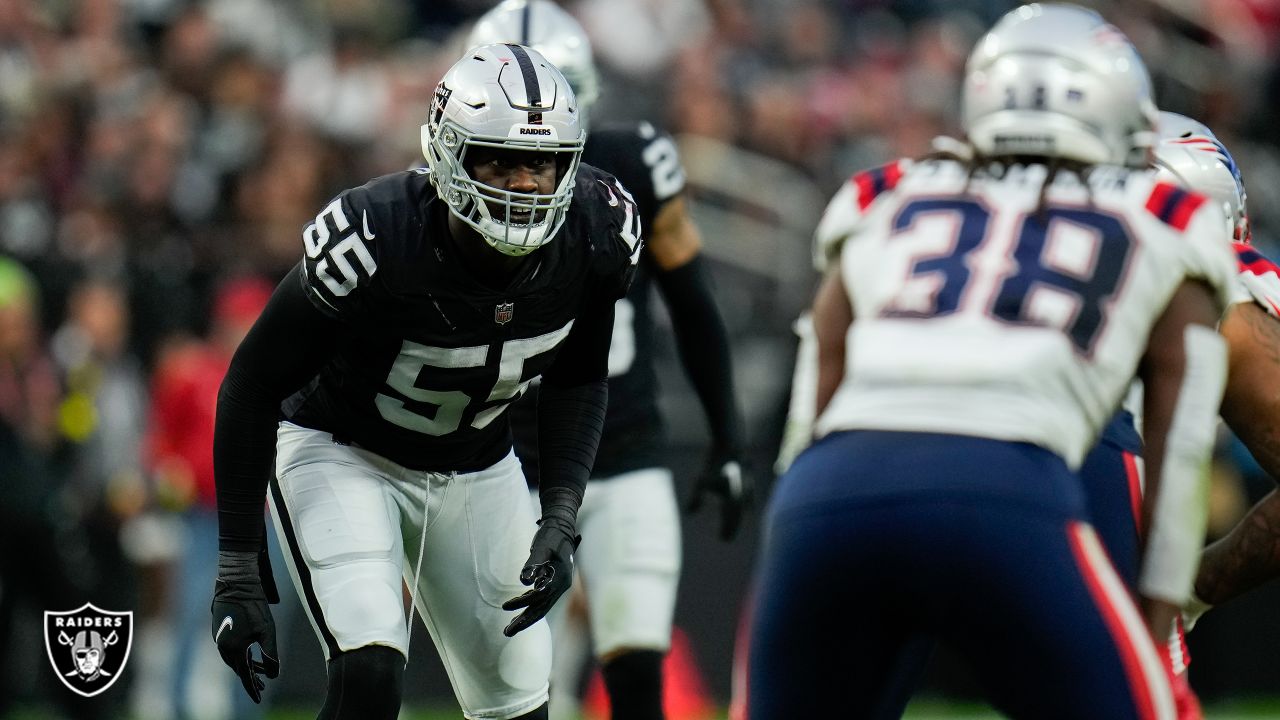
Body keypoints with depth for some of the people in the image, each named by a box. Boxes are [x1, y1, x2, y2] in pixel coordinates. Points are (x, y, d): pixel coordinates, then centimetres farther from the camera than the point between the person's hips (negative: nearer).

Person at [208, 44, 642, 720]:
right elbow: (253, 384, -20)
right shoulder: (373, 241, -34)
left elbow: (576, 381, 1)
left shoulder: (594, 235, -20)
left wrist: (561, 517, -12)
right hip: (341, 453, -5)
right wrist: (238, 570, -20)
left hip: (476, 469, 5)